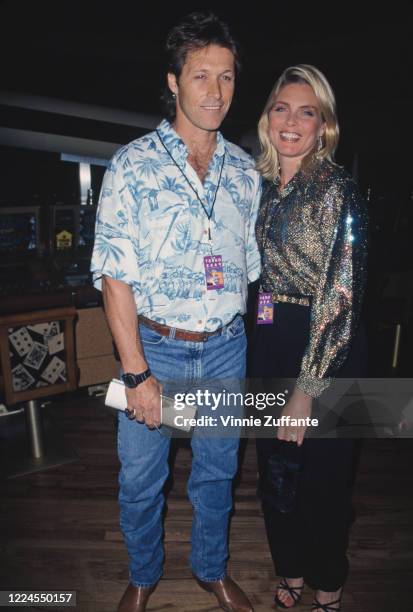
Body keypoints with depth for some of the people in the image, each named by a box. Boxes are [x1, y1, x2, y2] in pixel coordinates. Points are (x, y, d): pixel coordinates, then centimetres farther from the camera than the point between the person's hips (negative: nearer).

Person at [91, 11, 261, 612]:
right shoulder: (133, 165, -8)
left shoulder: (245, 171, 4)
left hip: (226, 349, 3)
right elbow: (115, 277, -11)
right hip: (155, 347, -3)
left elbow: (251, 267, 10)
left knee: (217, 472, 19)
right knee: (140, 479, 14)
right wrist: (138, 375, -14)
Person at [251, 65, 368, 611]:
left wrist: (306, 389, -19)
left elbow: (341, 296, -19)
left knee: (323, 476, 12)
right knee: (275, 468, 19)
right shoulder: (267, 187, 7)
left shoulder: (336, 188, -14)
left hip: (325, 352, -6)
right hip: (271, 344, 7)